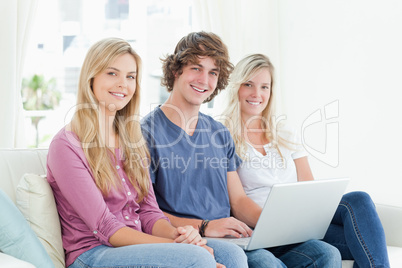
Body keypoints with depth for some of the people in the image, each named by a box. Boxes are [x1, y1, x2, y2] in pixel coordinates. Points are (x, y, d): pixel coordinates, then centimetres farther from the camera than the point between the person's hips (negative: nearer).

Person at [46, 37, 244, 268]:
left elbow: (148, 211, 10)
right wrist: (176, 245, -21)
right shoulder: (66, 145, -8)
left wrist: (176, 234, -13)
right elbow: (105, 228, -14)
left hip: (136, 247, 7)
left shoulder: (131, 140, 15)